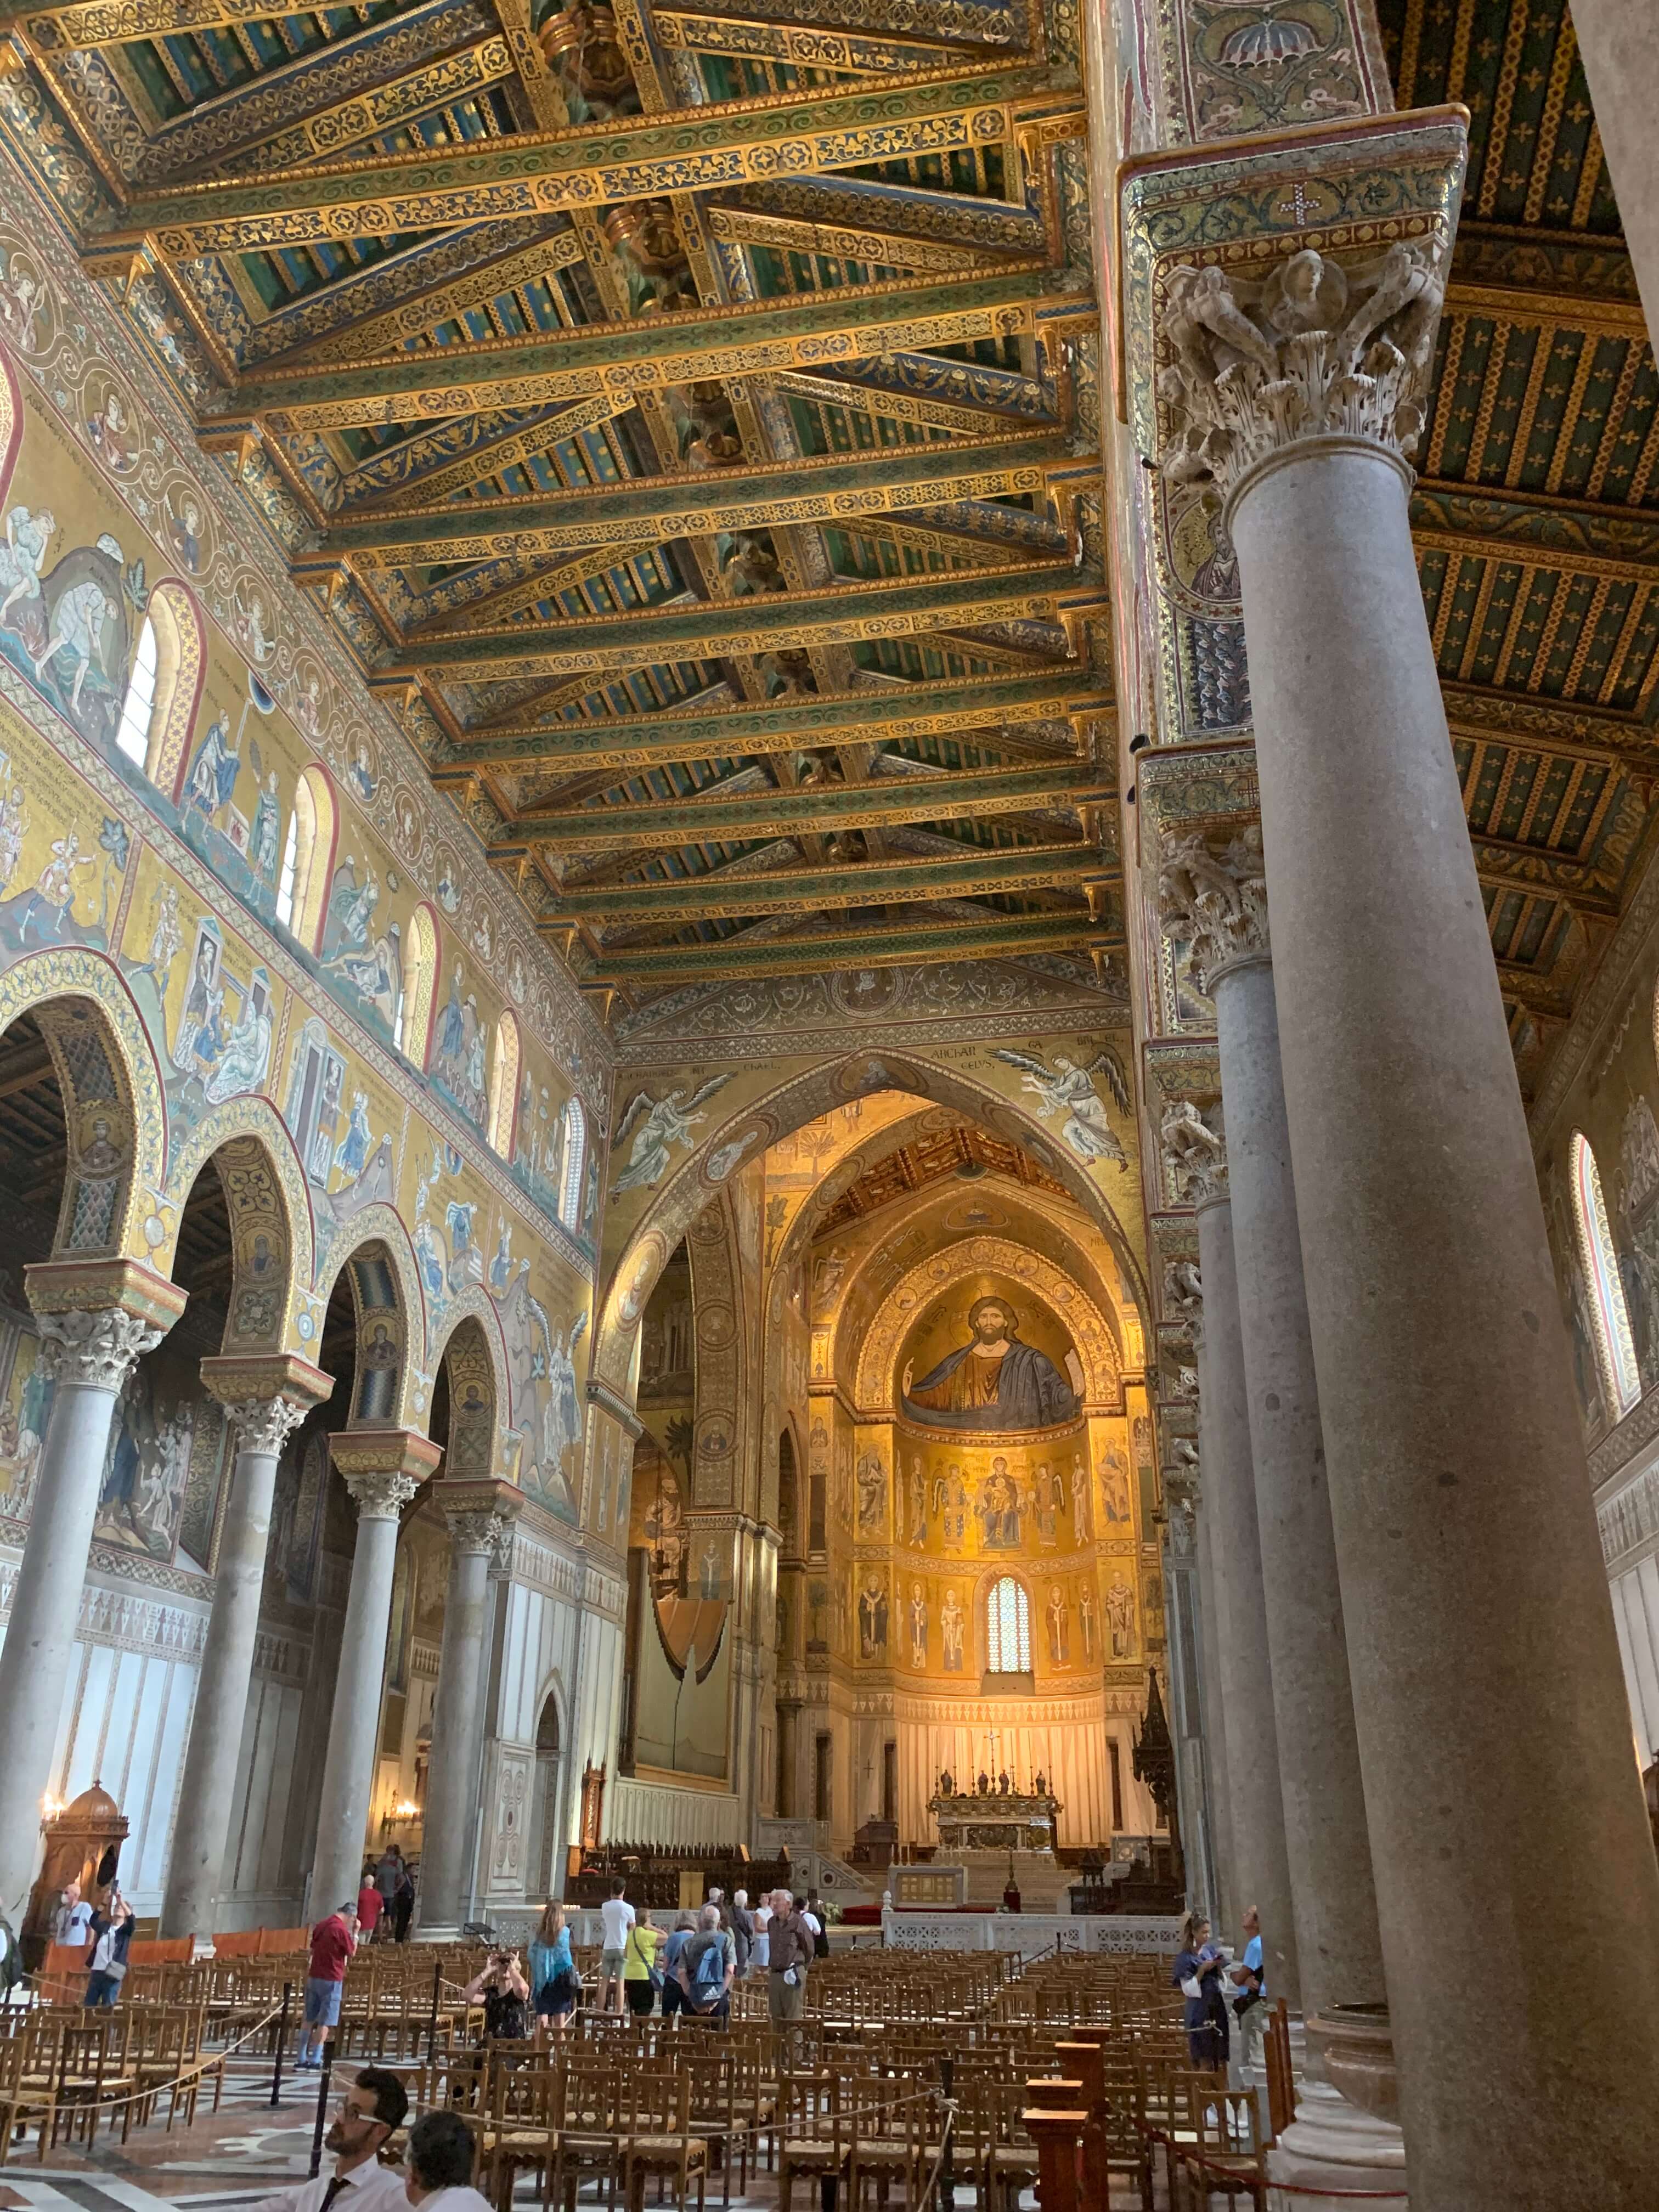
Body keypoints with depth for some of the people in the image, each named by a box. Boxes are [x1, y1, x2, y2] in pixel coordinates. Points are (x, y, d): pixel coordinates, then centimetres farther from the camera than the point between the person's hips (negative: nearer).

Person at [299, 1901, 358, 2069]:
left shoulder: (321, 1925, 8)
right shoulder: (341, 1929, -16)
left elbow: (312, 1950, 14)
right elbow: (352, 1952, -5)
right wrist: (355, 1932, 0)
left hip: (314, 1977, 7)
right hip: (331, 1980, -7)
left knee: (309, 2020, 13)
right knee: (325, 2022, -1)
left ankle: (302, 2059, 16)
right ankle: (315, 2061, -1)